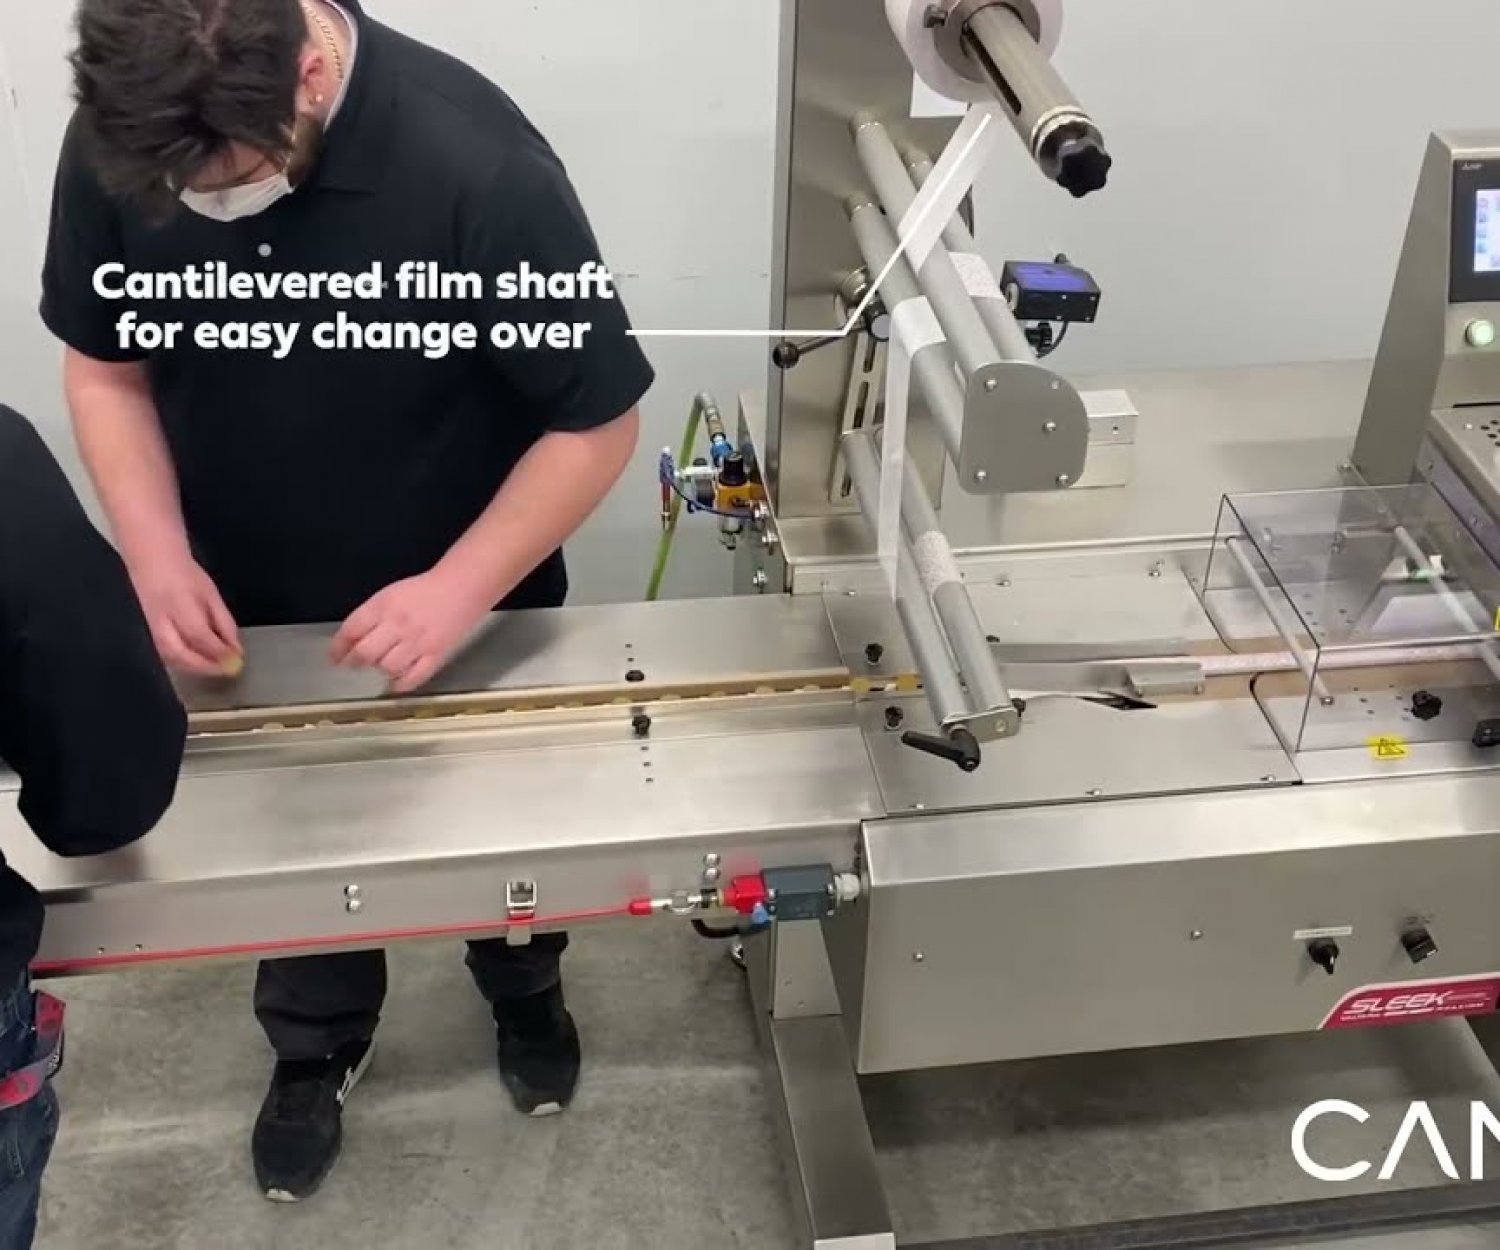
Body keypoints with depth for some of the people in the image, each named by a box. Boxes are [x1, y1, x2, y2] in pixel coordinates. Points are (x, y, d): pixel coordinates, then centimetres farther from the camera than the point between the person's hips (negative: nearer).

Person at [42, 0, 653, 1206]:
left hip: (469, 606, -2)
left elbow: (598, 420, -23)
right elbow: (105, 368, -5)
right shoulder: (114, 143, -20)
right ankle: (316, 1047, 51)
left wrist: (459, 590, -30)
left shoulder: (475, 161, -32)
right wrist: (159, 557, -19)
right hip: (249, 615, 3)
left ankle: (525, 991, 54)